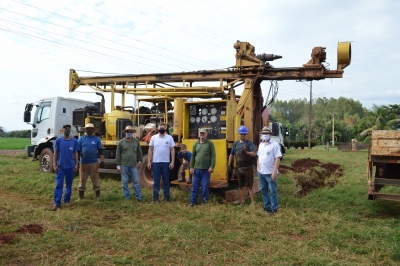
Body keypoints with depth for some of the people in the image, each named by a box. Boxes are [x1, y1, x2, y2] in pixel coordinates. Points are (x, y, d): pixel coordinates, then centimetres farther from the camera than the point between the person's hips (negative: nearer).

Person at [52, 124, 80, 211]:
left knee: (69, 185, 11)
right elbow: (55, 153, 2)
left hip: (70, 167, 1)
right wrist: (54, 165, -4)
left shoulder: (74, 141, 1)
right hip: (60, 167, -1)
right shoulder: (58, 140, 0)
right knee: (59, 185, -4)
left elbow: (76, 154, 5)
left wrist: (76, 165, 0)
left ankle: (67, 200, 24)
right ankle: (57, 203, -1)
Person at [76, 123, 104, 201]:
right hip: (83, 163, 1)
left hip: (94, 163, -1)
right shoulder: (81, 139, 5)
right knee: (82, 180, 7)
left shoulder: (97, 139, 5)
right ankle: (81, 196, 18)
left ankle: (98, 196, 12)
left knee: (95, 179, 3)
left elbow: (100, 151, 5)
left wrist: (102, 161, -1)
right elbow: (77, 151, 5)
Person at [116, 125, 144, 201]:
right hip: (124, 166, -1)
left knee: (136, 182, 3)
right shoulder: (121, 142, 1)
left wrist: (139, 162, 4)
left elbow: (139, 152, 10)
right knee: (125, 182, 6)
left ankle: (139, 197, 10)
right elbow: (118, 154, 1)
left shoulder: (136, 141, 6)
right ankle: (126, 197, 17)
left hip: (134, 166, 1)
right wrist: (118, 165, -2)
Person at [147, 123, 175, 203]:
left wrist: (172, 162, -9)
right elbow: (150, 150, 5)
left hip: (166, 163, -1)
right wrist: (149, 162, -1)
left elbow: (172, 150, -1)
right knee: (156, 181, 6)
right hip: (156, 163, 1)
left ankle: (166, 198, 18)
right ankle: (155, 198, 13)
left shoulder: (169, 138, 0)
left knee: (166, 181, 9)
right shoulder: (154, 137, 4)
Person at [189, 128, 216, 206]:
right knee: (194, 186, 6)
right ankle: (192, 202, 14)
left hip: (206, 169, -3)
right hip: (197, 169, 3)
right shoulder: (196, 144, 10)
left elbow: (213, 156, -6)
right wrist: (191, 167, 5)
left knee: (205, 186, 3)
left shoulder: (210, 143, -1)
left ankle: (204, 202, 15)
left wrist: (212, 167, -13)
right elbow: (193, 156, 11)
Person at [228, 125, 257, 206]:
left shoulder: (250, 143, -5)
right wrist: (229, 165, 10)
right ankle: (242, 202, 22)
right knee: (241, 186, 11)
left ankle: (253, 203, 5)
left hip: (248, 168, -4)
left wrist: (246, 152, -34)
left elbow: (254, 154, -17)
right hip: (239, 168, 4)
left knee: (250, 186, -1)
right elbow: (231, 155, 13)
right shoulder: (235, 144, 8)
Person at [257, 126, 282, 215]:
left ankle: (274, 209, 13)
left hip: (270, 173, -7)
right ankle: (267, 207, 26)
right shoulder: (261, 144, 11)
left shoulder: (275, 144, -12)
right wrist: (258, 168, 13)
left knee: (273, 191, 3)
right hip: (261, 172, 7)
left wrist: (274, 172, -21)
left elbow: (277, 159, -17)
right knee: (264, 190, 15)